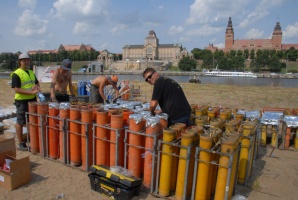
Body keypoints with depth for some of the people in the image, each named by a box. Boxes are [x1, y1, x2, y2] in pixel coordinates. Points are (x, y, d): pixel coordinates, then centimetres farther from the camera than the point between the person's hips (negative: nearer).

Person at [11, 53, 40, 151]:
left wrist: (36, 86, -2)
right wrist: (31, 92, -26)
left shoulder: (31, 72, 12)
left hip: (32, 100, 8)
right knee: (20, 122, 2)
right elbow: (16, 89, -19)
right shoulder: (16, 74, -12)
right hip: (22, 101, -8)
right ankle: (21, 144, 11)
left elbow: (37, 82, 22)